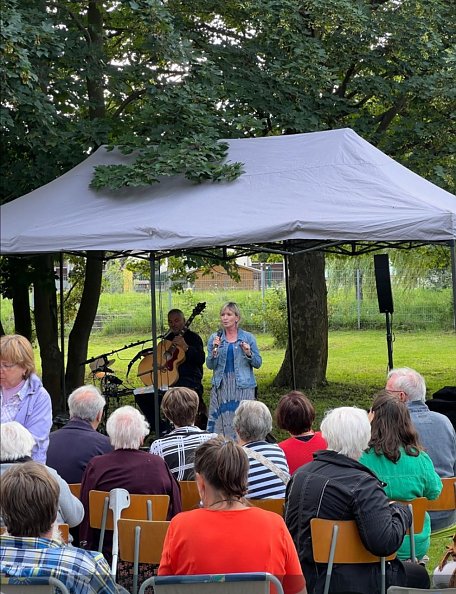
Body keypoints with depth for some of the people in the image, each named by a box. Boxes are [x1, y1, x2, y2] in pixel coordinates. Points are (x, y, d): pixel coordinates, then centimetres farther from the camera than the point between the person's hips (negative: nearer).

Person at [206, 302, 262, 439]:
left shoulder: (248, 337, 5)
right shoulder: (214, 338, 8)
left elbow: (258, 363, 6)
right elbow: (210, 366, 4)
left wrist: (248, 353, -12)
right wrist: (215, 350, -12)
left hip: (243, 386, -1)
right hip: (222, 385, 1)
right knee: (221, 421, -5)